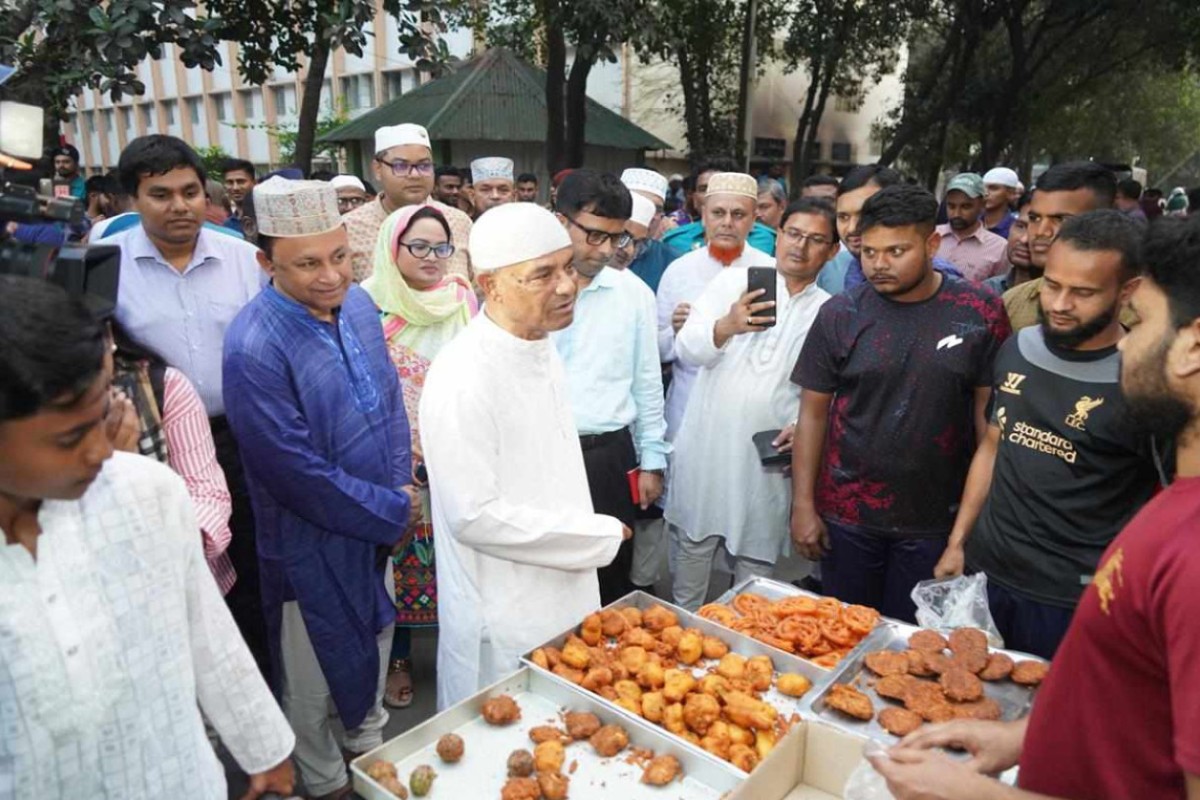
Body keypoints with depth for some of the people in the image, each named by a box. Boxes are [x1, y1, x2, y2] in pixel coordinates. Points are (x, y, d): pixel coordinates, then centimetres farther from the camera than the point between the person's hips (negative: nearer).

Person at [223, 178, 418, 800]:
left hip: (380, 524, 6)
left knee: (375, 644, 26)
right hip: (312, 541, -6)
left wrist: (401, 488, -3)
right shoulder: (254, 346, -27)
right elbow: (295, 470, -26)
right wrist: (392, 511, -16)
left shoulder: (357, 302, -5)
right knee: (314, 675, 18)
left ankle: (370, 745, 53)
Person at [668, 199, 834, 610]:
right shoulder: (734, 281, 2)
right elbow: (687, 346, -7)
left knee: (756, 554, 11)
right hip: (707, 445, 0)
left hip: (769, 455, 1)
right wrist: (726, 326, -27)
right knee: (693, 541, 10)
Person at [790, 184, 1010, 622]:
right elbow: (813, 413, -1)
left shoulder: (980, 313, -6)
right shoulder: (840, 314, -5)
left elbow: (989, 413, 1)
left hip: (935, 520, 0)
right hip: (846, 514, 1)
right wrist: (803, 505, -3)